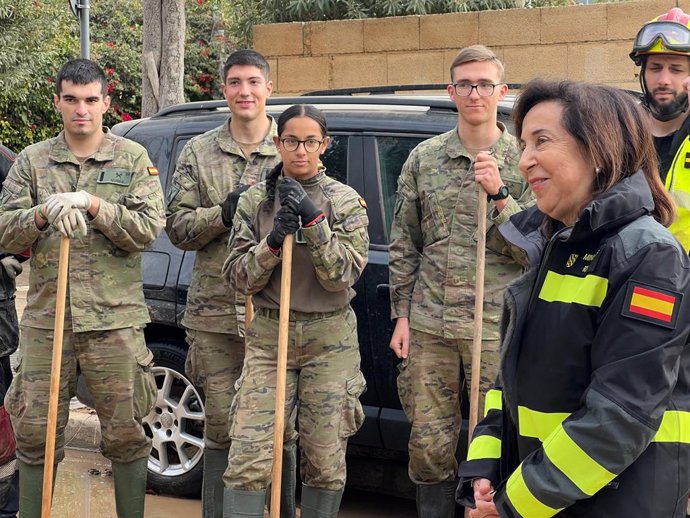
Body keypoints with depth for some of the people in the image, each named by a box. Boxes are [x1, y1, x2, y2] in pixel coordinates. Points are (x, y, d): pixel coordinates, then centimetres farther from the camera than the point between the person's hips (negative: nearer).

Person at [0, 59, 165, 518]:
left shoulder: (133, 159, 5)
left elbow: (148, 228, -5)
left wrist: (93, 205, -17)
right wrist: (44, 213, -17)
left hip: (115, 319, -1)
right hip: (45, 318, 2)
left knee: (126, 434, 4)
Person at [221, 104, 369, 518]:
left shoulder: (347, 202, 1)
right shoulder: (255, 201, 5)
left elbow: (341, 275, -8)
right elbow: (238, 277, 1)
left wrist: (314, 220, -18)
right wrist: (272, 242, -16)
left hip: (331, 340, 0)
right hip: (269, 337, 1)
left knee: (325, 462, 4)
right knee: (249, 460, -8)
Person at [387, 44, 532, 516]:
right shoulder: (423, 158, 7)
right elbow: (403, 244, 11)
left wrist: (500, 196, -16)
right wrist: (402, 314, 7)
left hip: (496, 323, -2)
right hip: (428, 322, 3)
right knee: (428, 443, 9)